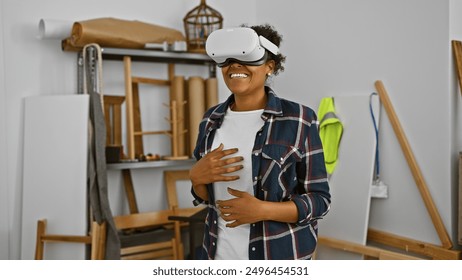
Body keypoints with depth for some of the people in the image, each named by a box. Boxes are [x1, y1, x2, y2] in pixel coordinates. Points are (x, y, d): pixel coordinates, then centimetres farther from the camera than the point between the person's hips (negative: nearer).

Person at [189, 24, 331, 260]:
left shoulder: (298, 119, -11)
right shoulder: (211, 120, 2)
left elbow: (319, 200, -9)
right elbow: (203, 197, 9)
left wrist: (263, 210, -22)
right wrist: (196, 176, -12)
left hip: (279, 256, -4)